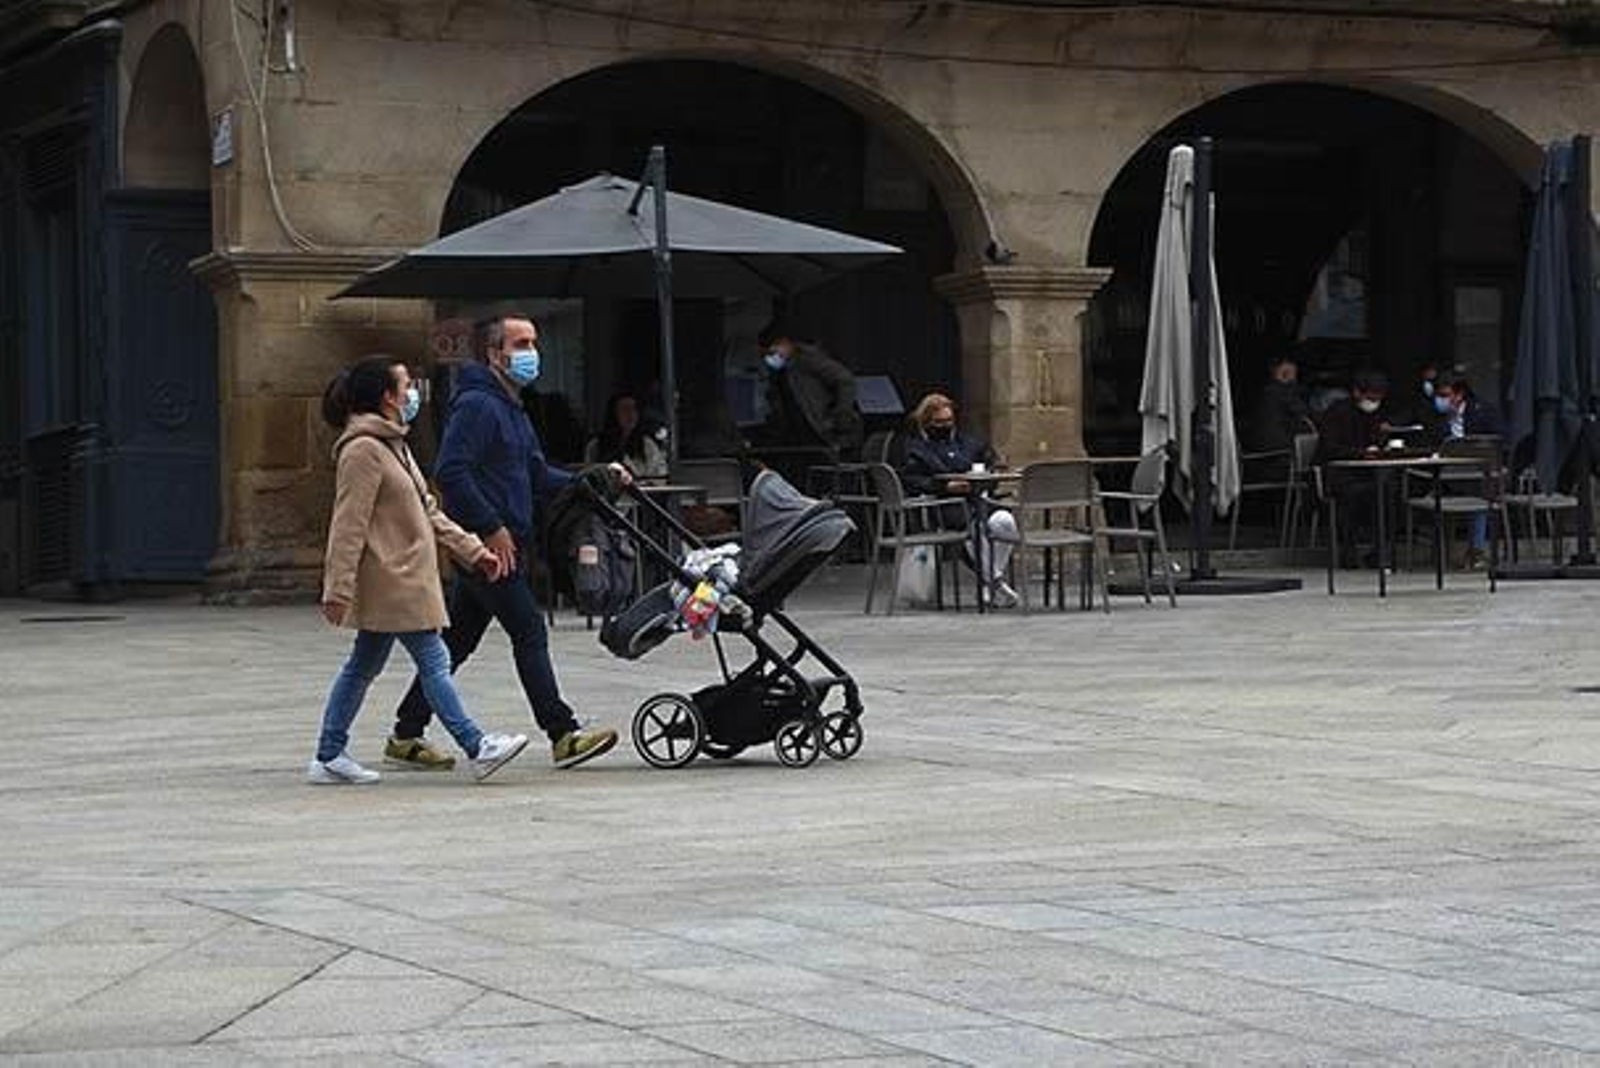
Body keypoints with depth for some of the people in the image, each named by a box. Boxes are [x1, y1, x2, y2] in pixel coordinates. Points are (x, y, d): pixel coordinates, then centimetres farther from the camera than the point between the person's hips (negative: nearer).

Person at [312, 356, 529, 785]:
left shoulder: (392, 445, 18)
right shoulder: (363, 450, -14)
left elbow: (427, 511, 22)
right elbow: (349, 525, -19)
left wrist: (473, 550, 17)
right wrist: (339, 588, -22)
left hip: (403, 580, 10)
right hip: (390, 582, -10)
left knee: (363, 666, 11)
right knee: (434, 662, -7)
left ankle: (329, 758, 15)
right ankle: (477, 749, -5)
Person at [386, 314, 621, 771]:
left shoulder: (510, 408, 20)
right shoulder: (476, 404, -13)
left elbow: (538, 475, 23)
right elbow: (450, 473, -22)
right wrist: (492, 528, -21)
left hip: (502, 545, 10)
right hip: (488, 545, -10)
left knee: (457, 642, 12)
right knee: (529, 632, -8)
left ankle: (406, 736, 17)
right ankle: (563, 735, -6)